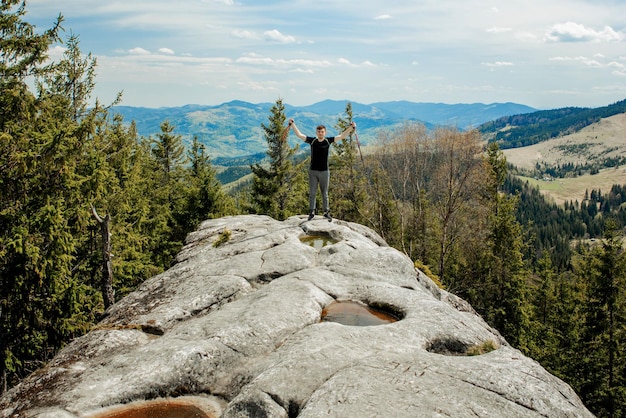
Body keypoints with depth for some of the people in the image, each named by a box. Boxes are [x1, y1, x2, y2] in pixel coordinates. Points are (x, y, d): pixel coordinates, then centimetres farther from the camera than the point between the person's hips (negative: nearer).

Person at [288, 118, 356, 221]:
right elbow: (299, 134, 3)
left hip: (324, 171, 0)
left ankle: (326, 212, 18)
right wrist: (292, 124, 1)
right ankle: (311, 212, 13)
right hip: (313, 171, 0)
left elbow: (342, 136, 1)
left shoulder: (328, 140, 0)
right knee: (312, 193, 4)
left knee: (324, 194, 9)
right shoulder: (312, 140, 0)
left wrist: (351, 127, -5)